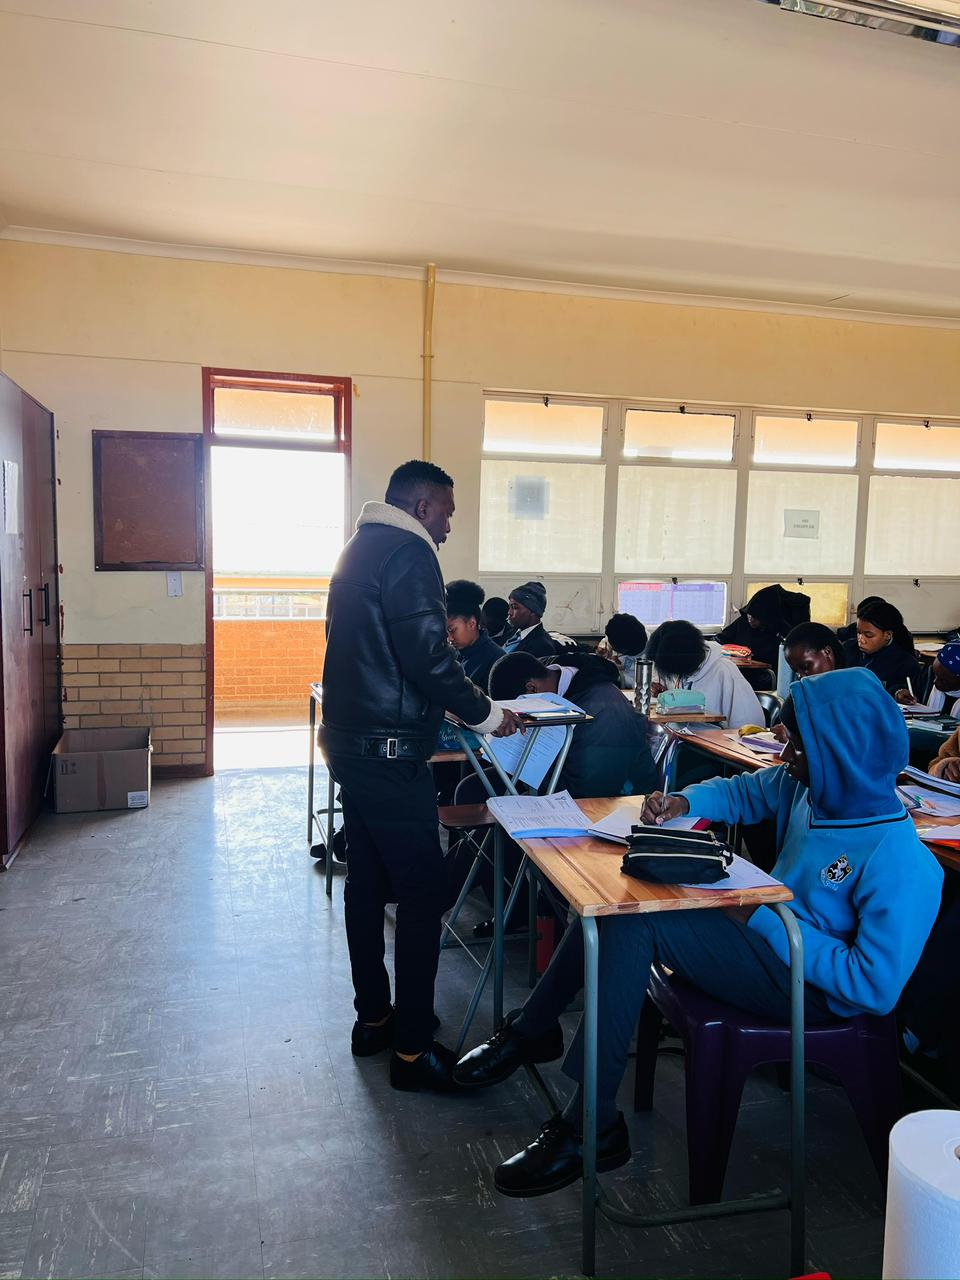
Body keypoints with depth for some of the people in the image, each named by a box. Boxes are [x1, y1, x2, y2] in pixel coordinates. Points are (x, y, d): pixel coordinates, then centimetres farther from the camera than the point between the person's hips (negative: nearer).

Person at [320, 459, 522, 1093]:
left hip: (350, 742, 10)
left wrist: (464, 704, 20)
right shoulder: (409, 554, -14)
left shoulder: (361, 547, 17)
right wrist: (486, 713, -8)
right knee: (423, 894, -2)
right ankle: (413, 1049, 6)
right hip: (389, 752, -10)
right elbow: (429, 656, -22)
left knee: (367, 885, 17)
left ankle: (373, 1019, 30)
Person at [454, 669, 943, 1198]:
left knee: (633, 922, -24)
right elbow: (740, 791, 15)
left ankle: (591, 1128, -12)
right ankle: (532, 1030, 14)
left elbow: (877, 988, -27)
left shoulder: (901, 865, -25)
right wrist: (685, 802, -6)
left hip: (808, 988, -8)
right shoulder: (812, 786, -3)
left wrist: (762, 918, -26)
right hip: (771, 927, 9)